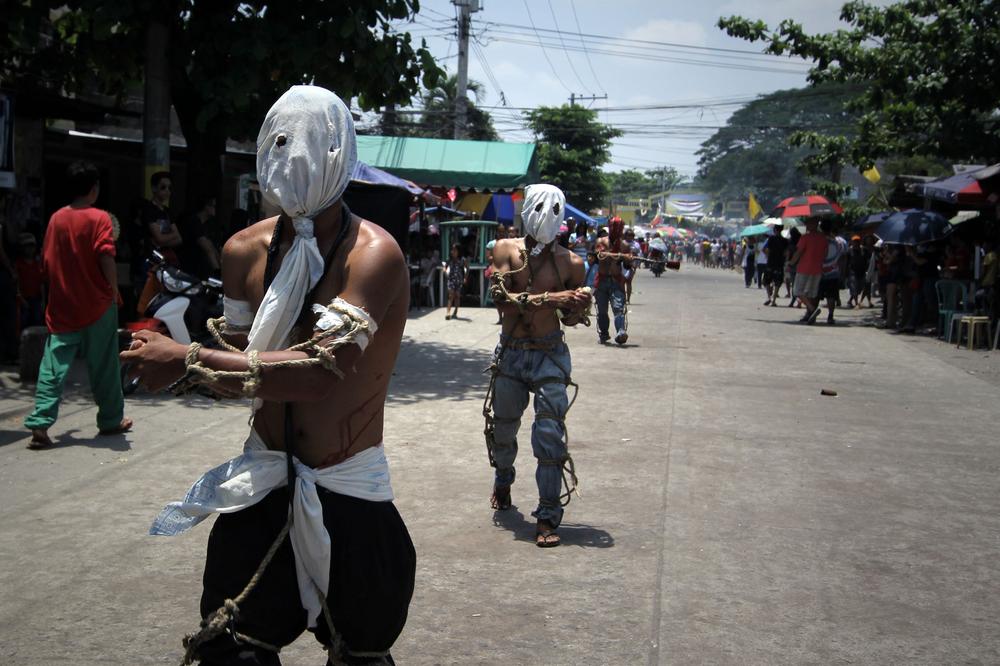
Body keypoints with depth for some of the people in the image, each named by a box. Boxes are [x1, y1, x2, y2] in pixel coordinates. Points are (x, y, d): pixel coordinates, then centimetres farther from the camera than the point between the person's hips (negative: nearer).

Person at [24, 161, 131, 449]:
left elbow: (46, 262, 9)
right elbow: (105, 258, -19)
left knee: (53, 366, 3)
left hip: (62, 306, 4)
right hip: (97, 305, -4)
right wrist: (114, 290, -8)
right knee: (103, 366, 9)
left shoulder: (56, 218, 5)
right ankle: (111, 420, 19)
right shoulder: (99, 218, -9)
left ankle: (40, 423, -7)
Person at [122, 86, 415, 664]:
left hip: (348, 490, -4)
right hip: (263, 479, 4)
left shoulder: (374, 253, -18)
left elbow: (321, 370, -29)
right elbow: (236, 354, 9)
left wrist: (190, 363, -26)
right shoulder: (245, 250, 0)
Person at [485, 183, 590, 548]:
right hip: (510, 353, 2)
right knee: (503, 427, 17)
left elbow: (570, 319, 5)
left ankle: (548, 517, -2)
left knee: (549, 433, -10)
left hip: (550, 355, -2)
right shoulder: (506, 250, -4)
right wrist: (550, 298, -27)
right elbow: (502, 299, -19)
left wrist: (578, 307, -19)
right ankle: (503, 482, 47)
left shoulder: (570, 263, -4)